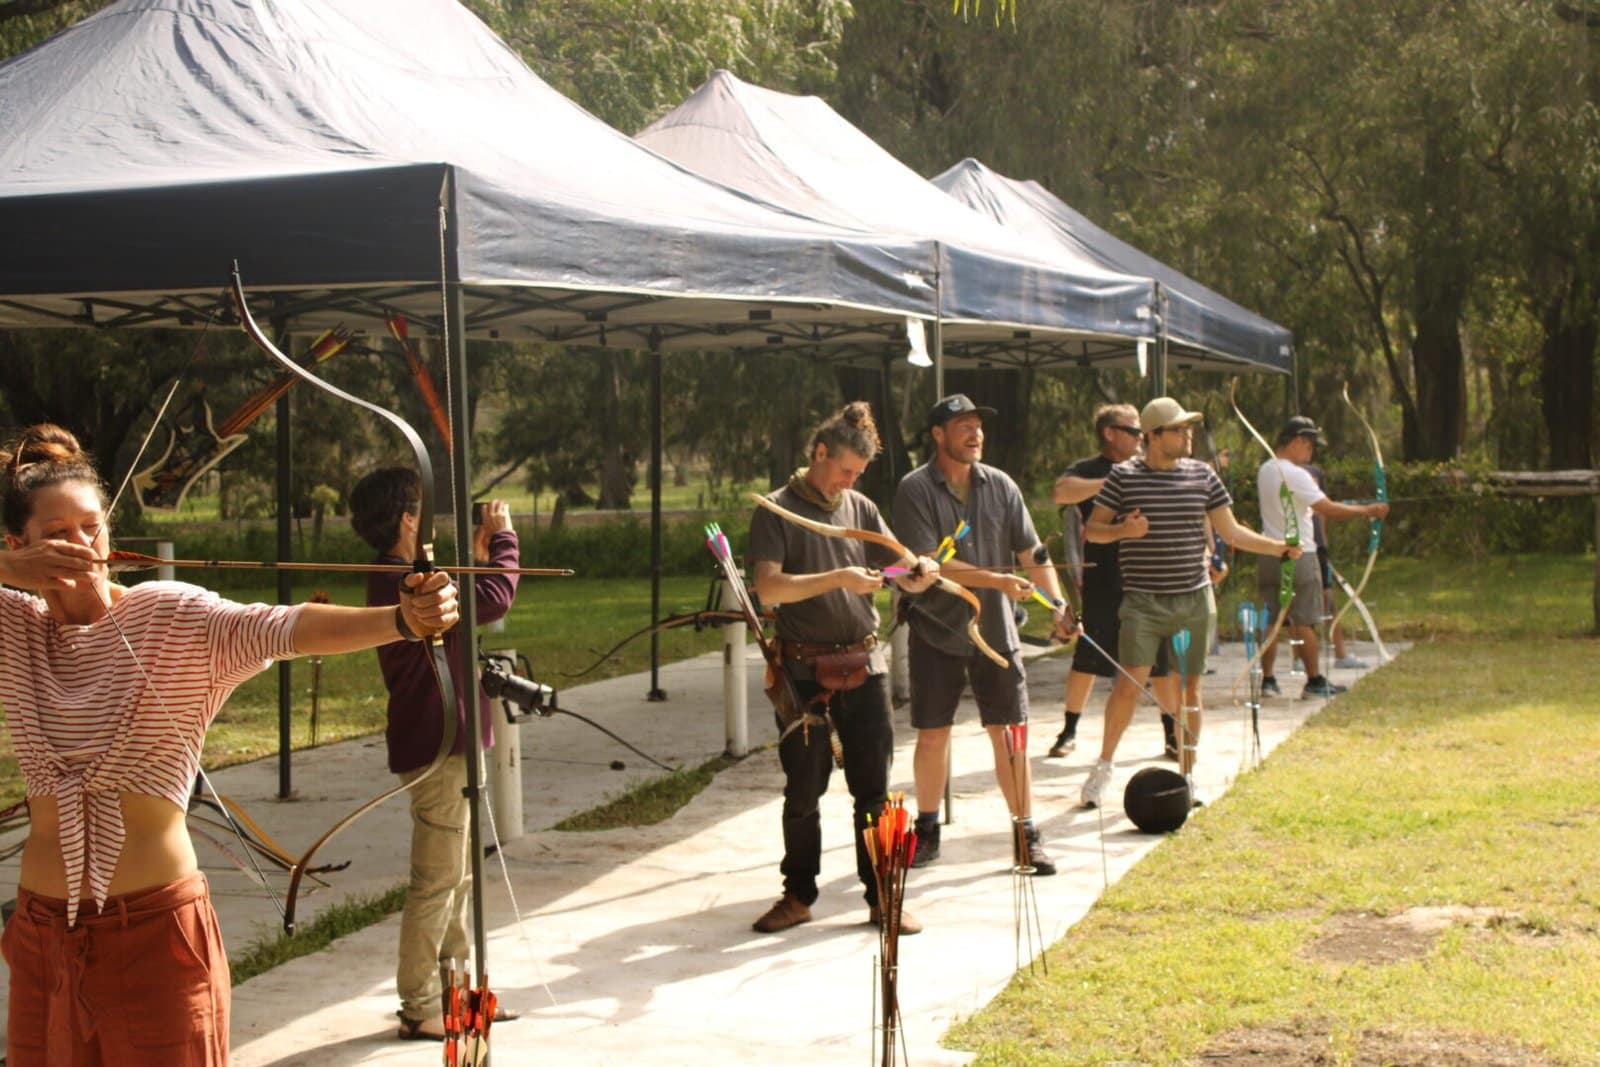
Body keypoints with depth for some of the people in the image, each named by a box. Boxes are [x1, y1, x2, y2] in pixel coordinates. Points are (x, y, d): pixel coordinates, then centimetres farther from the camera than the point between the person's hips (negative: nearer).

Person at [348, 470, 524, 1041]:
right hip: (436, 749, -11)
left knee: (455, 877, 18)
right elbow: (493, 600, -27)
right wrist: (502, 536, -13)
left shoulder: (398, 580, 13)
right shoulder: (402, 585, -21)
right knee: (436, 880, -3)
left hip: (443, 743, 11)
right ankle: (419, 1008, 5)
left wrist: (478, 555, 12)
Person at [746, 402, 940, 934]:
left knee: (874, 789, 5)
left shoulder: (861, 509, 10)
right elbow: (768, 587, -16)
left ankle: (883, 899, 13)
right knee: (802, 791, 6)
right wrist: (836, 579, -26)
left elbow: (904, 577, 9)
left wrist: (922, 571, -15)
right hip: (803, 668, -3)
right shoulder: (777, 511, -3)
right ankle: (798, 896, 20)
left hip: (863, 666, 3)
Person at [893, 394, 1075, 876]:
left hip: (995, 629, 2)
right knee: (932, 734, 6)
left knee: (1009, 732, 1)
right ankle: (927, 832, 21)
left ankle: (1027, 836, 8)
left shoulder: (1000, 485, 4)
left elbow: (1032, 552, 4)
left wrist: (1057, 604, -10)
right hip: (936, 631, -2)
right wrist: (997, 580, -22)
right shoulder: (915, 489, -8)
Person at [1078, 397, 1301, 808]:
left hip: (1195, 600, 3)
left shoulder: (1202, 475, 6)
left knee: (1189, 687, 7)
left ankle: (1187, 774, 19)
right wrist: (1123, 530, -20)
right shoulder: (1123, 476, -2)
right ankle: (1103, 766, 6)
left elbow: (1231, 531, 10)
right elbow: (1092, 530, 0)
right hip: (1144, 601, -3)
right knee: (1128, 683, -10)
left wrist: (1280, 547, 0)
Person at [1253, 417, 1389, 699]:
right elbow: (1328, 509, -18)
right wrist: (1368, 511, -10)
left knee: (1271, 620, 9)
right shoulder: (1295, 475, -15)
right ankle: (1315, 681, 4)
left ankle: (1267, 679, 9)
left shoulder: (1265, 471, 10)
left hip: (1269, 555, 7)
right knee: (1304, 622, -1)